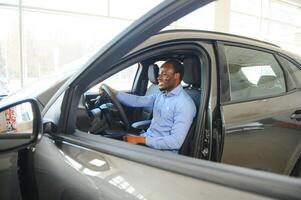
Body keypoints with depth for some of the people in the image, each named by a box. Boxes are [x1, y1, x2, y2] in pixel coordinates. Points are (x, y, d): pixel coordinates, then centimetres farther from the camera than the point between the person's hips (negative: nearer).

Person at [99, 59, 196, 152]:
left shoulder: (185, 104, -20)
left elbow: (176, 142, -25)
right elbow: (137, 101, 6)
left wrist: (140, 139, -25)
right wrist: (113, 92, -6)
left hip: (162, 150, -7)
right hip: (148, 137, 7)